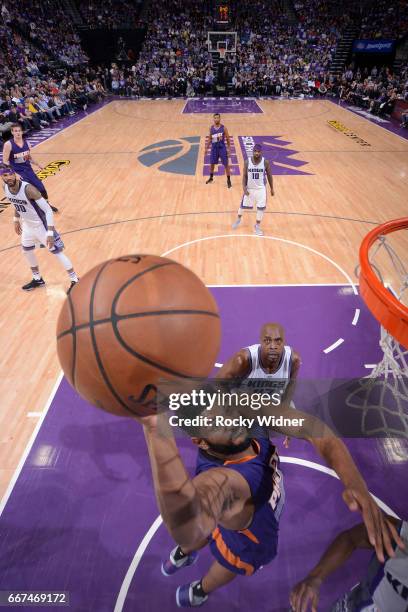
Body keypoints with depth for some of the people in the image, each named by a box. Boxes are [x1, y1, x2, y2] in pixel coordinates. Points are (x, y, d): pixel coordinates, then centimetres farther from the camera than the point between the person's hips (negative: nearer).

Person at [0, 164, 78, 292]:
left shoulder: (28, 189, -29)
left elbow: (48, 210, -28)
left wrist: (50, 233, -31)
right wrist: (16, 221, 21)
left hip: (41, 225, -8)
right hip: (27, 224, 8)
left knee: (57, 252, -4)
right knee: (26, 251, 20)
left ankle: (75, 280, 8)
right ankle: (38, 279, 38)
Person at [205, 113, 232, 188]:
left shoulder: (223, 128, -8)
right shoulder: (211, 128, 2)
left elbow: (228, 139, -3)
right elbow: (209, 139, 12)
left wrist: (228, 149, -8)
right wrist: (207, 148, 11)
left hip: (222, 148, -3)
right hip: (214, 148, 4)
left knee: (226, 165, -3)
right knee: (212, 163, 13)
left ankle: (228, 180, 5)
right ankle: (211, 178, 34)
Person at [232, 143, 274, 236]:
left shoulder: (266, 162, -11)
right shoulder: (247, 162, -10)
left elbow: (269, 176, -1)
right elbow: (244, 176, -4)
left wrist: (272, 188, 2)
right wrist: (244, 188, -16)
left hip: (261, 189, 0)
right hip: (249, 188, 1)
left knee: (261, 207, -1)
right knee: (243, 205, 12)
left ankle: (257, 226, 18)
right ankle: (238, 219, 43)